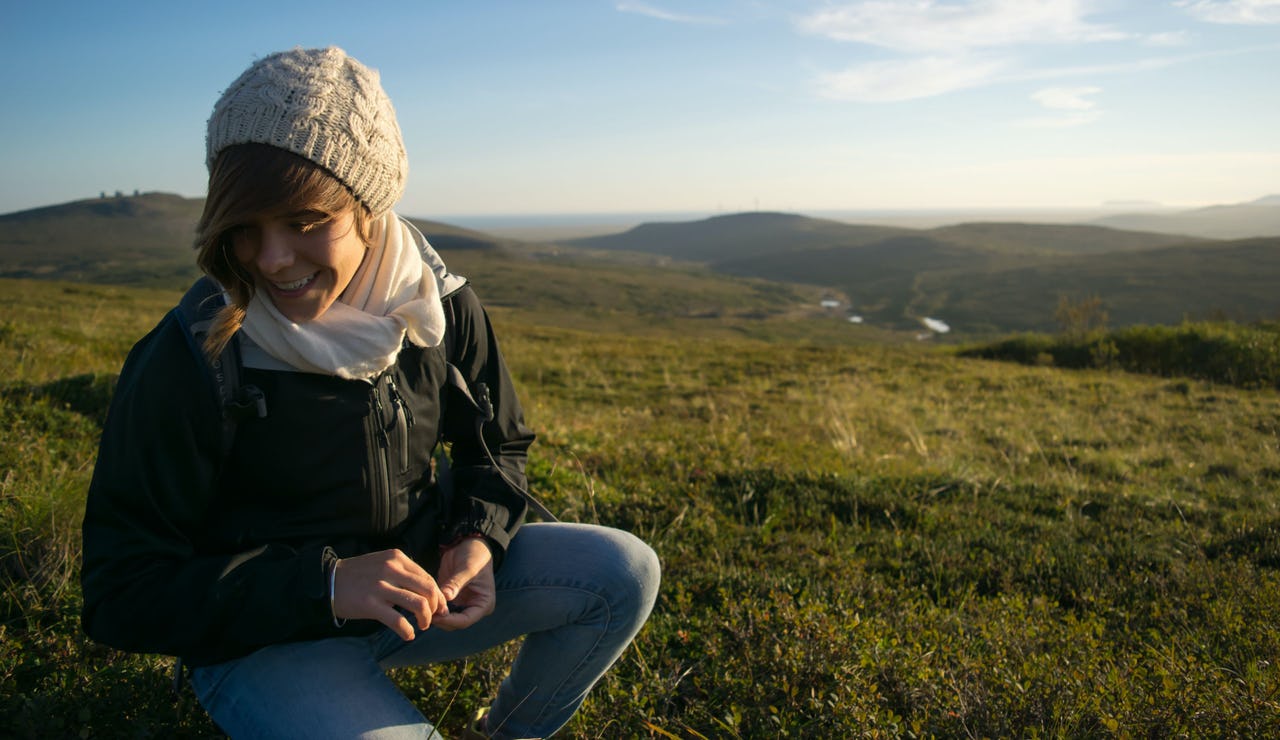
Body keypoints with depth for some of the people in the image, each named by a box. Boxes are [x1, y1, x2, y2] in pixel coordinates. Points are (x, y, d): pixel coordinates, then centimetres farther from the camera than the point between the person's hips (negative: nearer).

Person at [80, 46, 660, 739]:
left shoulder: (442, 306, -8)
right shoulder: (185, 364, -20)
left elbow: (496, 445, 8)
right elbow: (122, 592, -16)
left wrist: (478, 538, -14)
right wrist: (324, 585, -28)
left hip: (417, 589, 5)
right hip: (262, 638, -4)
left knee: (625, 572, -8)